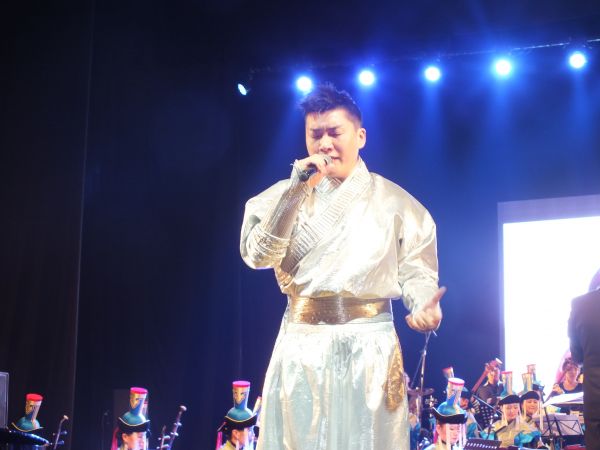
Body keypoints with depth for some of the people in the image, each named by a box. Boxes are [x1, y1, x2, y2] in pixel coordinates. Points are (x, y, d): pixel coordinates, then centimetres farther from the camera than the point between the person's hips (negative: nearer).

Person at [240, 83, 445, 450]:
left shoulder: (393, 200, 5)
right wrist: (297, 191, -13)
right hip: (302, 343, 1)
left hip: (369, 344, -1)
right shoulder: (286, 195, 7)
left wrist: (424, 305, -20)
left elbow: (415, 269, 2)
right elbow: (258, 255, -7)